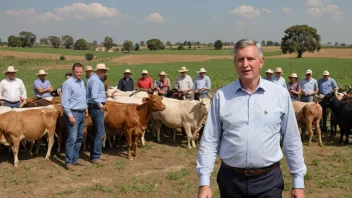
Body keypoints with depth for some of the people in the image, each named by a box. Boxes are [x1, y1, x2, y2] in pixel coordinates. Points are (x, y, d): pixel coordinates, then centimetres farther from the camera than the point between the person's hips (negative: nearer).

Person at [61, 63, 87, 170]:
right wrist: (70, 115, -19)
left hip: (82, 113, 8)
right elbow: (64, 101, -16)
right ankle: (68, 162, -3)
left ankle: (75, 159, 21)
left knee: (79, 138, 12)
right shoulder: (68, 83, -12)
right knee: (72, 138, -9)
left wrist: (85, 108, 15)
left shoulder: (82, 82, 13)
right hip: (73, 113, -8)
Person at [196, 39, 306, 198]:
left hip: (269, 179, 0)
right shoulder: (221, 96, -3)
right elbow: (209, 142, 0)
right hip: (231, 179, 1)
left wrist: (298, 182, 4)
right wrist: (204, 182, -4)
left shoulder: (280, 94, -3)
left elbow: (292, 142, 3)